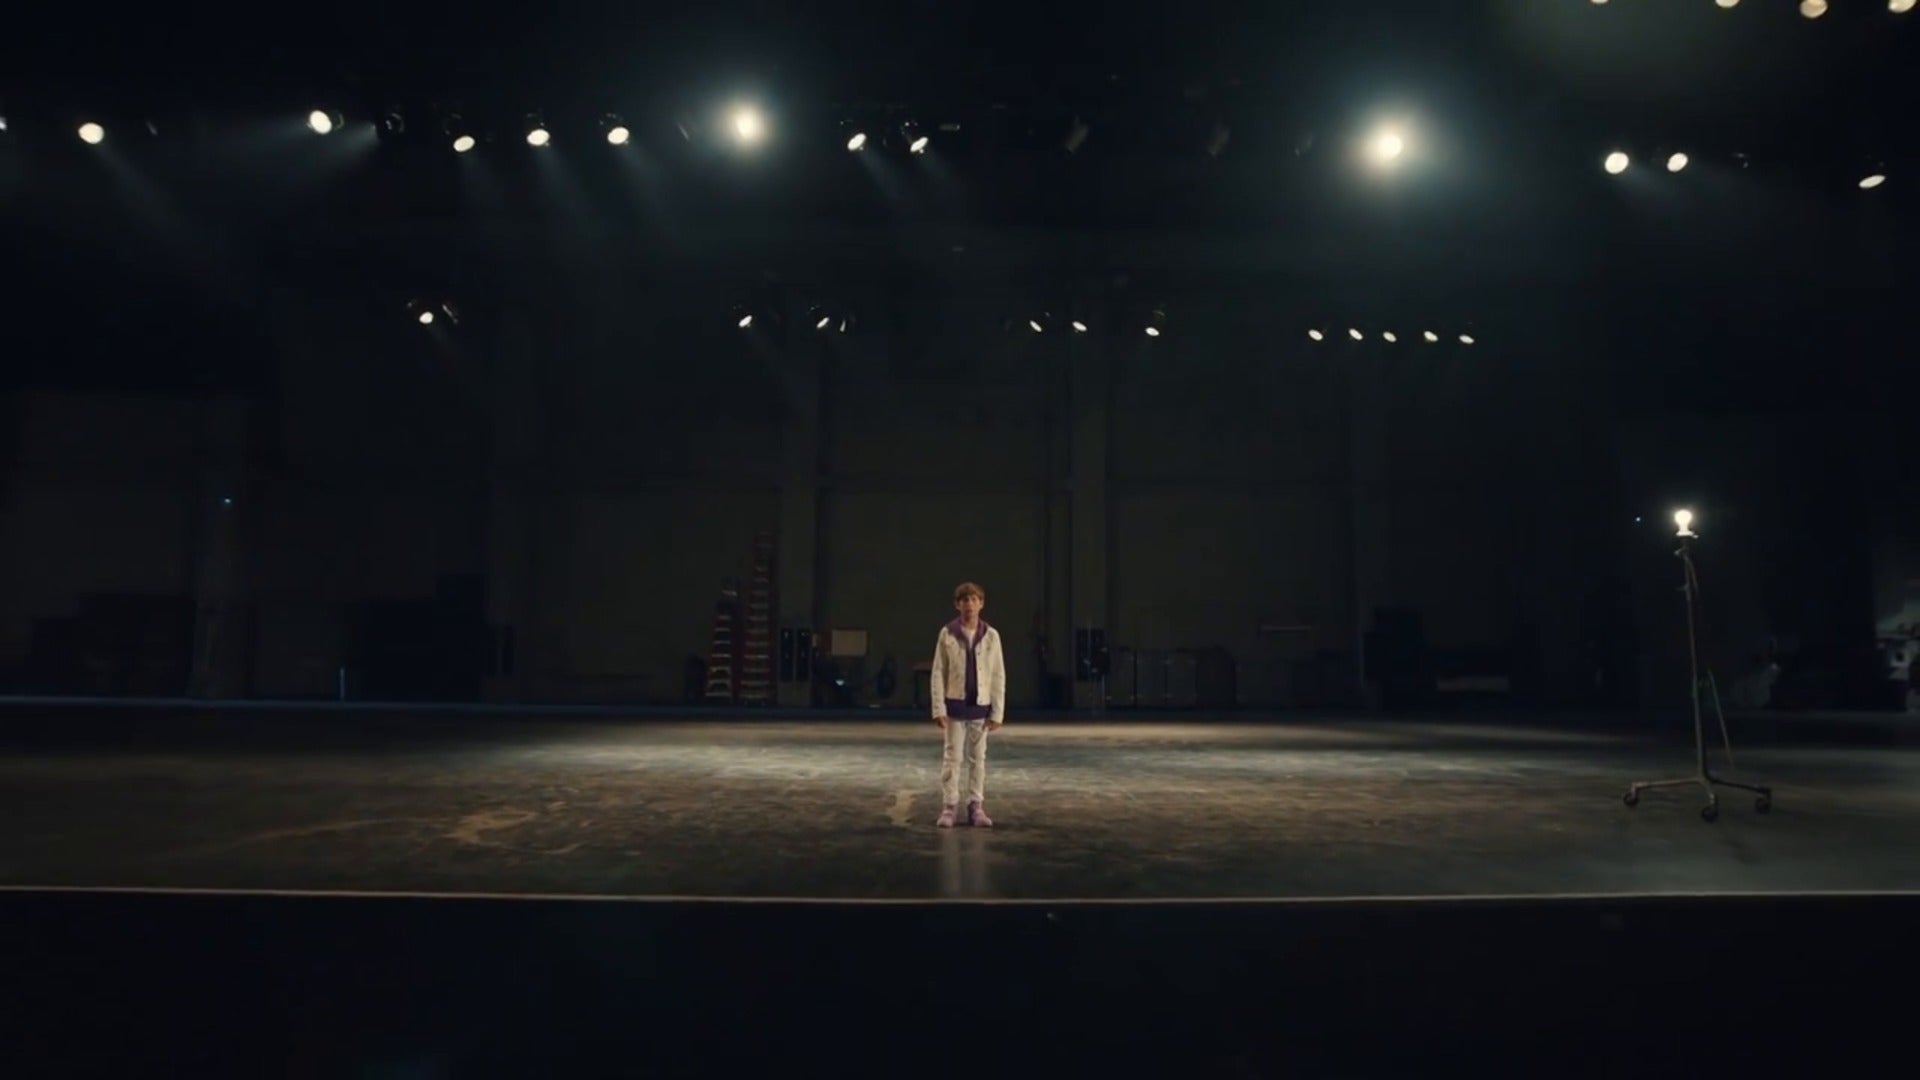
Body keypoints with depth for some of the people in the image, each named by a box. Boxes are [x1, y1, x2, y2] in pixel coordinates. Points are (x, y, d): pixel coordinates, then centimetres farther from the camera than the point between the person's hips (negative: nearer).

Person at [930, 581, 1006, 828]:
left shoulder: (991, 635, -1)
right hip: (955, 705, -1)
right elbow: (938, 673, -2)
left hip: (980, 706, 1)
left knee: (978, 758, 8)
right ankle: (949, 806, 8)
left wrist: (997, 712, -3)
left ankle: (976, 807, 15)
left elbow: (999, 676, 1)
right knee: (952, 757, 2)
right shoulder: (947, 634, -3)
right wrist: (939, 708, -8)